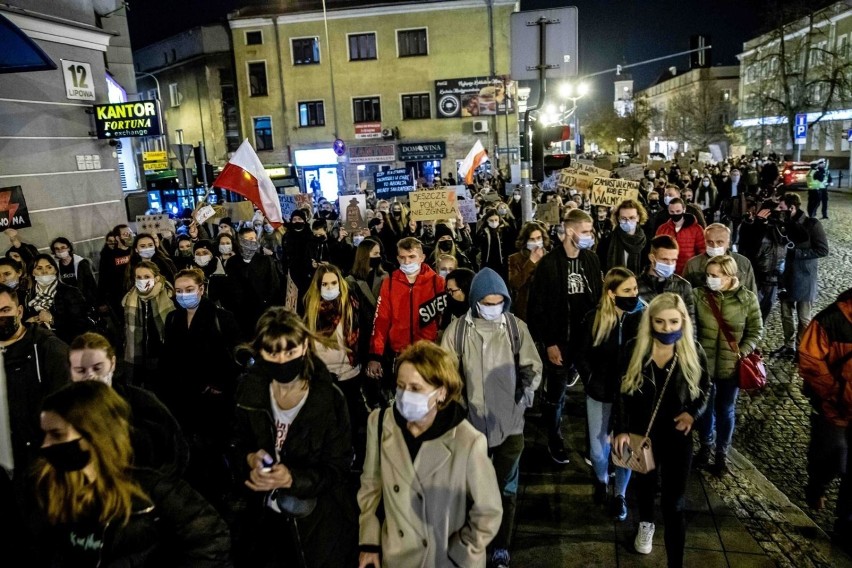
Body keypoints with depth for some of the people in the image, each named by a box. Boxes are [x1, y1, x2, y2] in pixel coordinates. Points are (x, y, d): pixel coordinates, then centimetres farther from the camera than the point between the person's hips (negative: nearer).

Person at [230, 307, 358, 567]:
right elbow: (237, 445, 1)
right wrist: (250, 459, -21)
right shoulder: (250, 389, -7)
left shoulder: (330, 398, -20)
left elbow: (337, 468, -15)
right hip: (263, 516, 3)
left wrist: (291, 478, -31)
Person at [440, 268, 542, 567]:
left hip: (510, 422, 0)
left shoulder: (516, 327, -6)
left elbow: (532, 365, 3)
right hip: (472, 422, 0)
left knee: (506, 488, 13)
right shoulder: (458, 328, -8)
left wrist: (528, 387, -14)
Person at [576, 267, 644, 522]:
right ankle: (601, 480, 43)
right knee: (598, 450, 11)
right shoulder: (594, 319, -10)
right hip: (601, 395, 1)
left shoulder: (643, 318, -11)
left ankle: (620, 494, 35)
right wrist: (590, 381, -7)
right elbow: (582, 356, 0)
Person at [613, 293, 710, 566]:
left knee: (674, 502, -2)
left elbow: (705, 388, 5)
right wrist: (621, 429, -10)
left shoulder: (693, 351, -11)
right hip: (641, 431, 1)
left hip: (677, 435, -1)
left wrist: (693, 412, -13)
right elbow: (623, 392, -6)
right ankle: (646, 524, 54)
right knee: (645, 482, 25)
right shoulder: (635, 348, -12)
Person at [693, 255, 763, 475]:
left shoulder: (747, 298, -9)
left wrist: (743, 352, -11)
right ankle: (705, 446, 41)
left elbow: (756, 331, 0)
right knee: (704, 408, 16)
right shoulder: (699, 295, -9)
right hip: (703, 364, 0)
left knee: (726, 410, 16)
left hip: (731, 366, 0)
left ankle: (722, 453, 37)